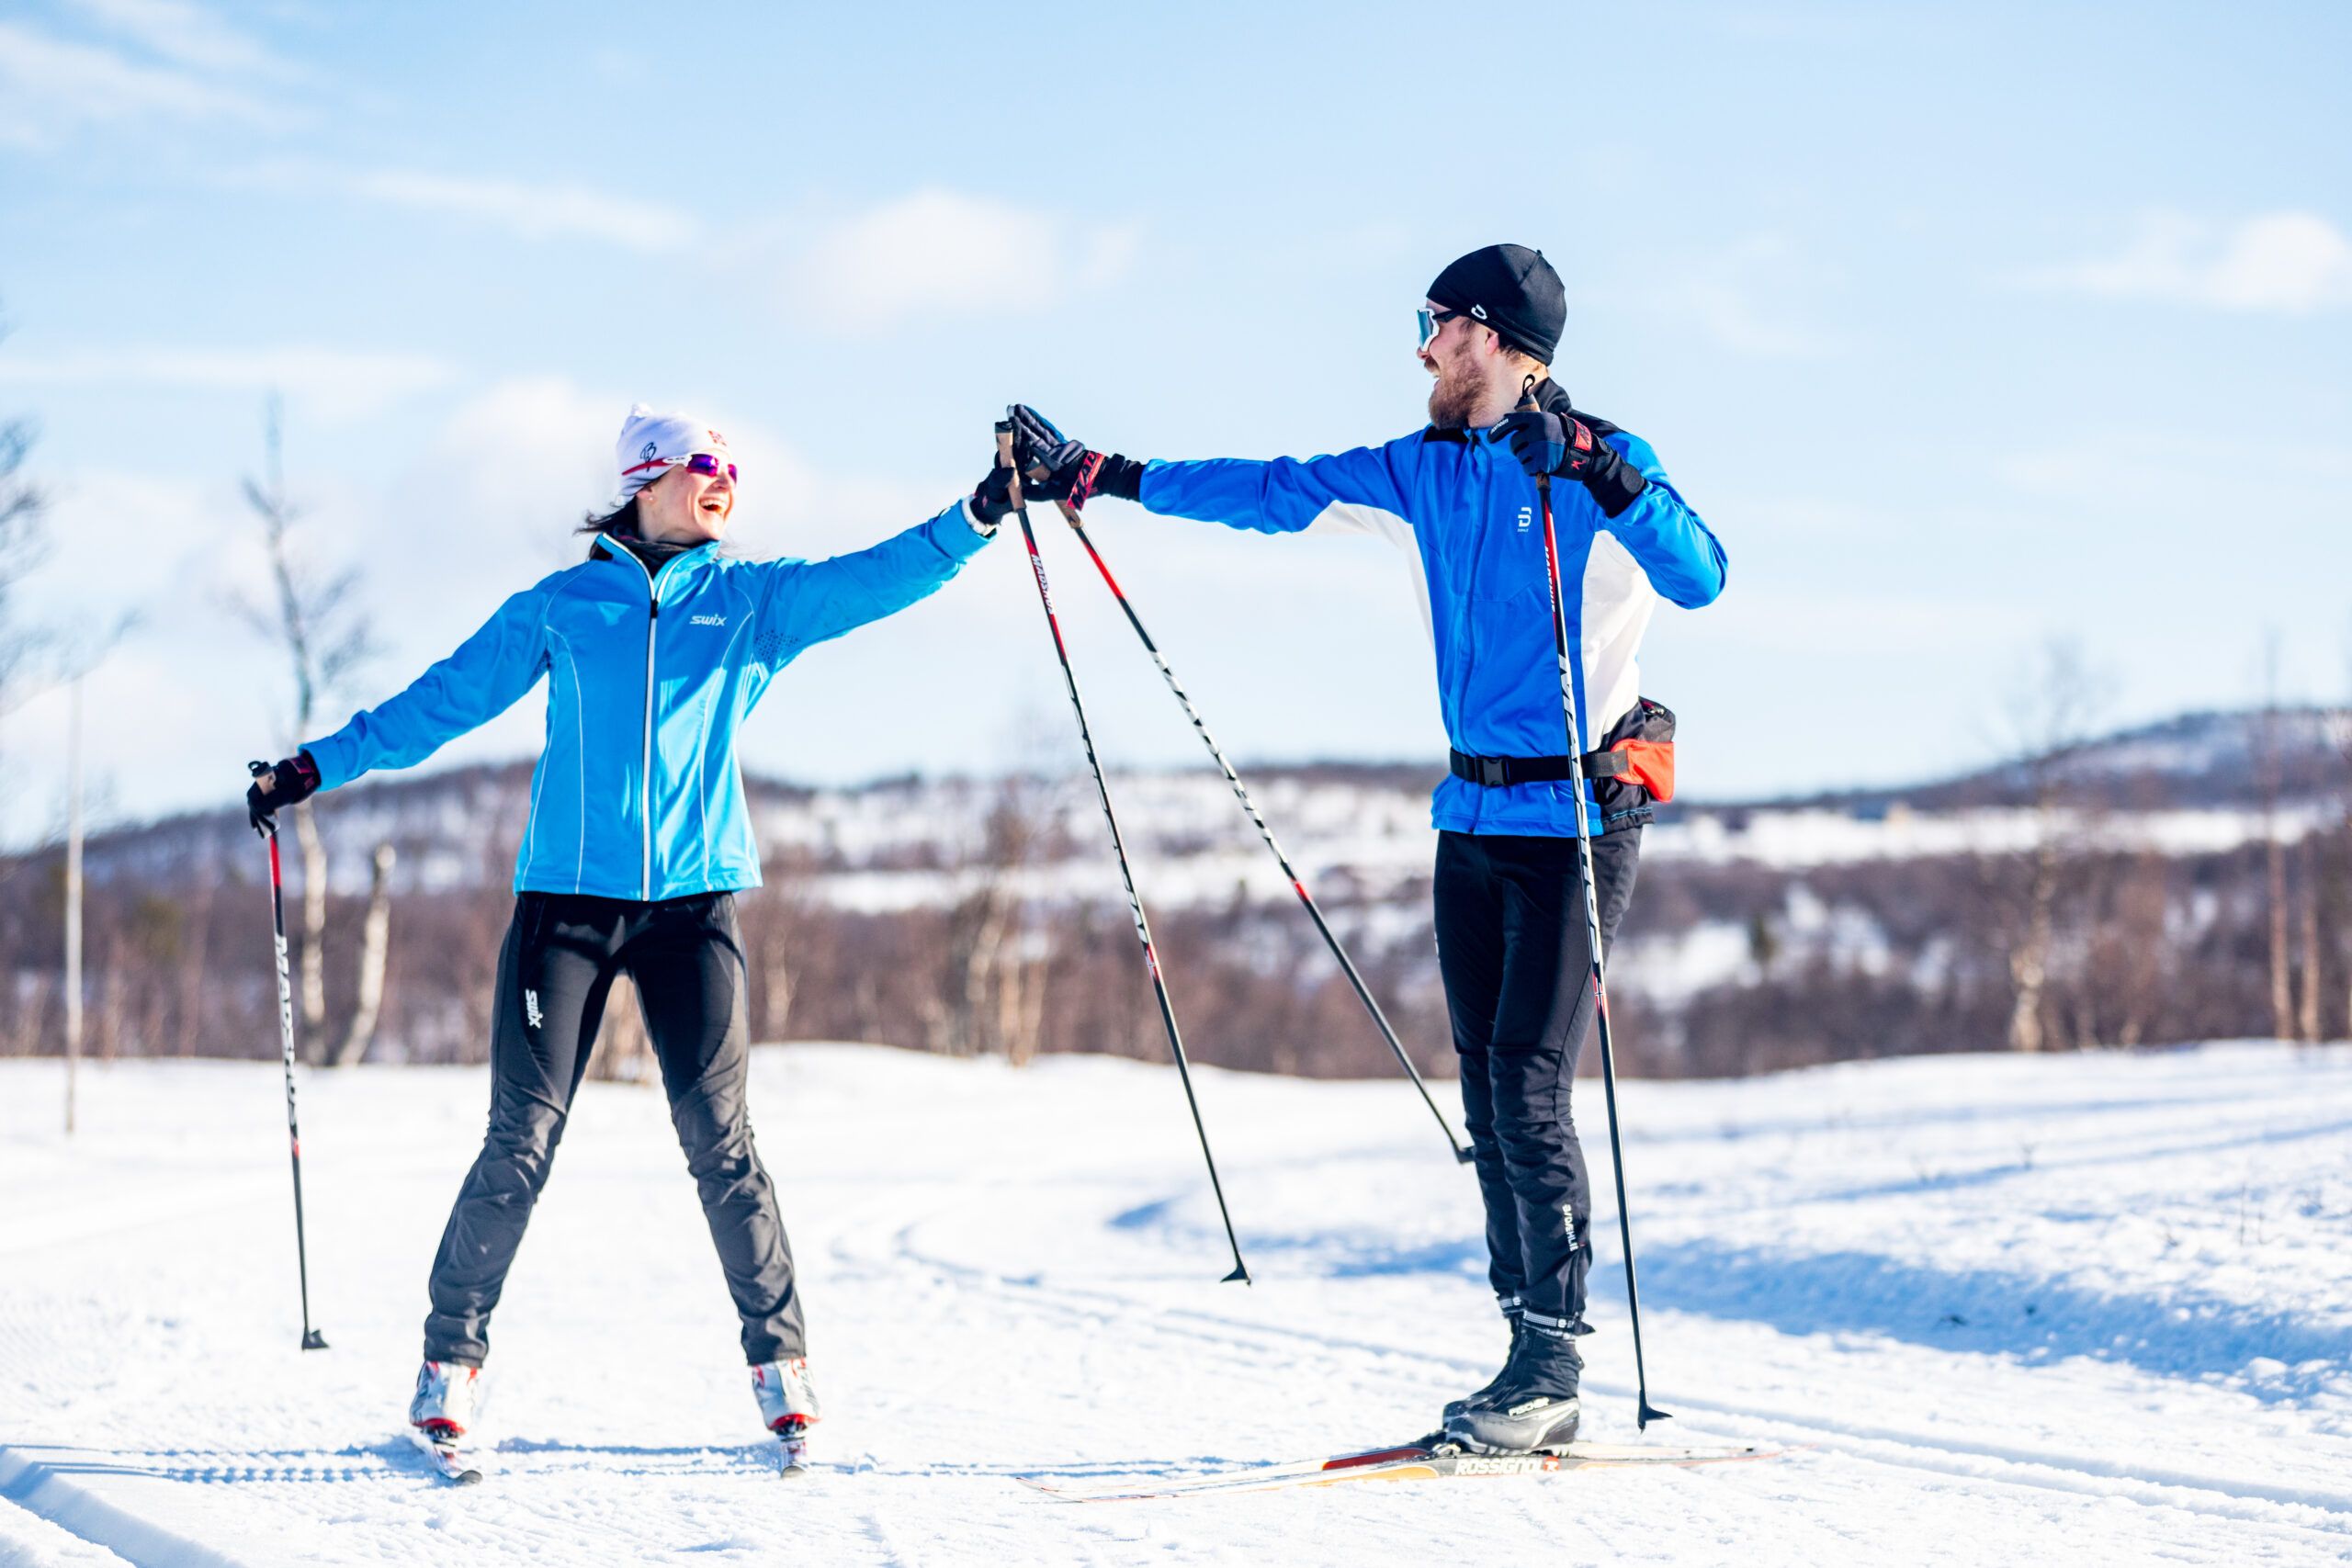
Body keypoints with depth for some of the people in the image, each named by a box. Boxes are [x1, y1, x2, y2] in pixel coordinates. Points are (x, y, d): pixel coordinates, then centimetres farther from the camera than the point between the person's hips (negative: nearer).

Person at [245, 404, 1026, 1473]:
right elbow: (443, 700, 12)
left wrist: (981, 514, -14)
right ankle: (451, 1361, 10)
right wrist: (319, 766, 10)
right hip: (566, 900, -1)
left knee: (719, 1140, -6)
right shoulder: (561, 604, 8)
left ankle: (780, 1362, 5)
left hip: (694, 902, 1)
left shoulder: (756, 601, 11)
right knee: (521, 1145, -4)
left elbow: (879, 579, -1)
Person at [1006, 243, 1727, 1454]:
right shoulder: (1419, 475, 11)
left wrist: (1596, 470, -32)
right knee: (1486, 1095, 5)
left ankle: (1554, 1360, -2)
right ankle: (1534, 1356, 9)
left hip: (1578, 820, -7)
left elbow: (1698, 577, -23)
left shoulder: (1602, 466, -9)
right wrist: (1096, 477, 18)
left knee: (1530, 1090, -11)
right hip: (1471, 816, 7)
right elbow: (1273, 492, 16)